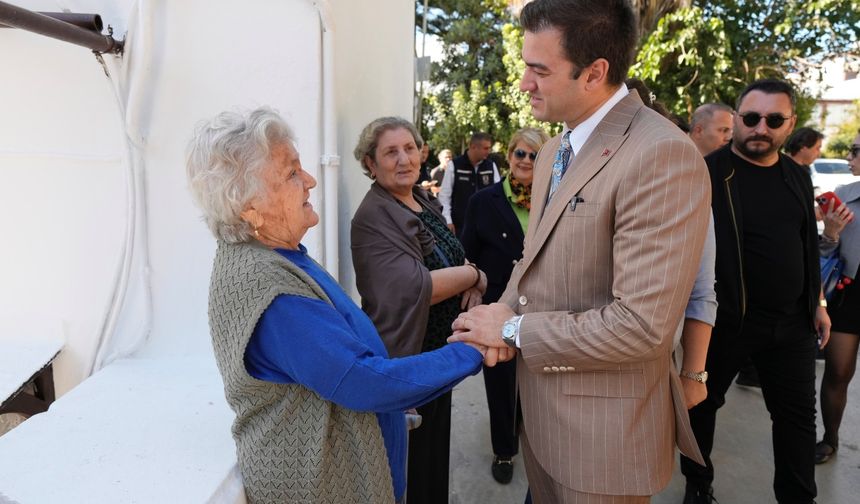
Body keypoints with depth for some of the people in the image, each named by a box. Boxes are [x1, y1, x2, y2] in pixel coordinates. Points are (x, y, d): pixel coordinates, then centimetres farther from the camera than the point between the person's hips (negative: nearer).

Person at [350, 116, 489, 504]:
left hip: (440, 351, 8)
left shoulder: (423, 200, 5)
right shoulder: (373, 218, -21)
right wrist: (473, 274, -17)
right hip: (405, 358, -8)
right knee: (411, 463, 12)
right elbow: (414, 288, -31)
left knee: (436, 444, 25)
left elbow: (452, 258, 11)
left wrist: (470, 281, -11)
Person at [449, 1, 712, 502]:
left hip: (604, 423, -8)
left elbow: (642, 325, -27)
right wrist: (505, 310, -6)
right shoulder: (555, 150, 7)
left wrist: (515, 329, -17)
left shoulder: (663, 155, -23)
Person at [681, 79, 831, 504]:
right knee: (703, 403, 11)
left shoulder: (797, 177, 8)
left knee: (798, 414, 14)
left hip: (792, 322, 6)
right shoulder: (709, 173, -12)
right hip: (725, 319, -5)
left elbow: (808, 246, 17)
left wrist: (817, 303, 17)